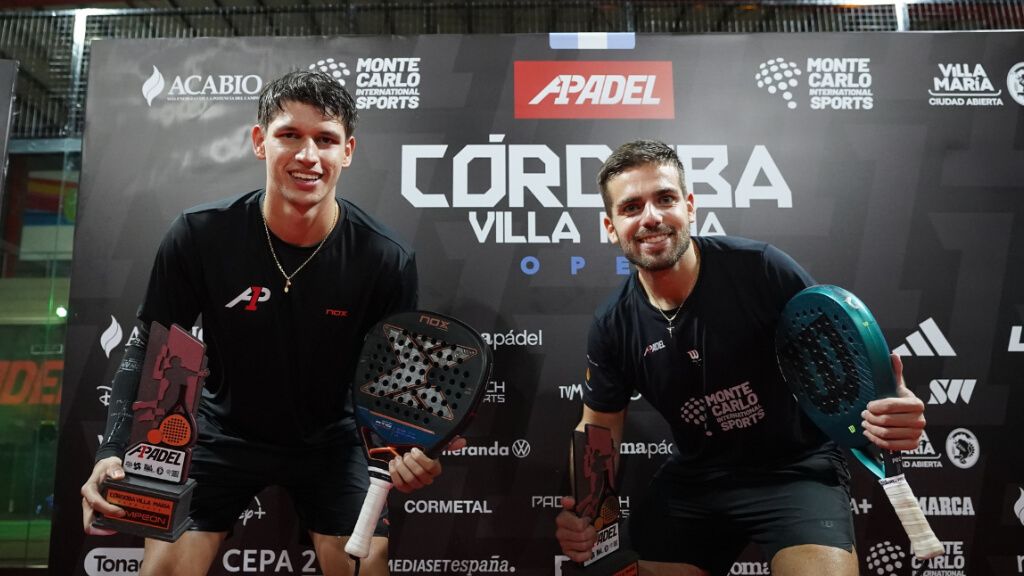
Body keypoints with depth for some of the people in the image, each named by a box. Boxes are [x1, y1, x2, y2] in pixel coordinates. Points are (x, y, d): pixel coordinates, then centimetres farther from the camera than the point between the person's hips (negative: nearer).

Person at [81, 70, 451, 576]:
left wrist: (409, 451, -31)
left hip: (329, 440, 0)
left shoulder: (387, 261, -20)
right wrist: (114, 451, -21)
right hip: (225, 433, 1)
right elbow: (148, 349, -8)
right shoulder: (201, 234, -19)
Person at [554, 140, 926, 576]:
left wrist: (886, 409, -33)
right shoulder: (612, 327, -9)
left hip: (798, 469, -2)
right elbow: (598, 429, 3)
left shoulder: (760, 269, -19)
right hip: (693, 480, 3)